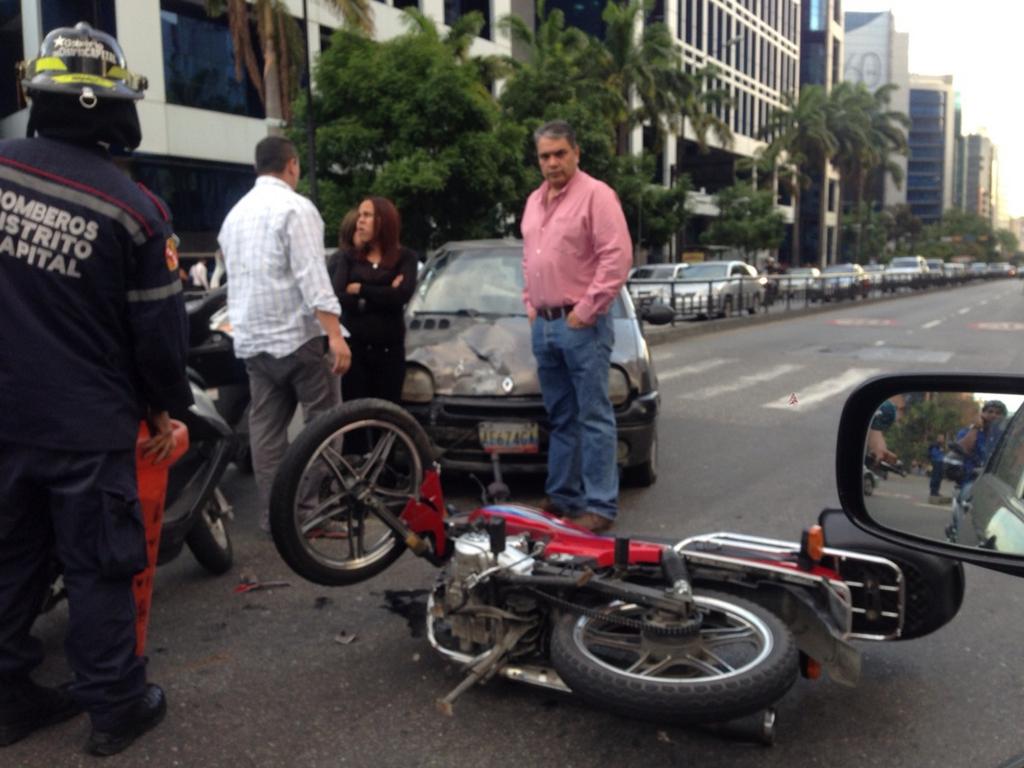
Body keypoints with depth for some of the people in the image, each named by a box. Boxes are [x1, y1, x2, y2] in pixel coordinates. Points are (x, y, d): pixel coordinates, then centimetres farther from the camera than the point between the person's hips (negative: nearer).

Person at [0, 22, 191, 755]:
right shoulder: (134, 207, -13)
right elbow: (160, 332, -8)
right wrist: (166, 407, 8)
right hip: (87, 425, -4)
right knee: (98, 567, 7)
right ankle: (116, 707, 20)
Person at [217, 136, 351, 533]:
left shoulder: (235, 213, 17)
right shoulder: (295, 207, -9)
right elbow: (312, 277, -18)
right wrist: (335, 335, -22)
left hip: (250, 338, 8)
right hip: (296, 335, -8)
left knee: (265, 427, 8)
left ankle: (272, 513, 10)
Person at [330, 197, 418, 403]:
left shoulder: (405, 257, 5)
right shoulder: (349, 257, 8)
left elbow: (402, 295, -14)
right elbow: (337, 298, -8)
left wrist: (360, 290, -6)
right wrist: (384, 296, -11)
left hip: (390, 349, -1)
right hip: (355, 347, 1)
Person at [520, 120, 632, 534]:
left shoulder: (596, 194, -8)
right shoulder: (535, 201, 16)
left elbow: (618, 256, -16)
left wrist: (586, 310, -17)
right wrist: (530, 304, 14)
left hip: (581, 324, -8)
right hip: (543, 324, 8)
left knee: (593, 417, -5)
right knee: (560, 417, 13)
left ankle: (600, 505, -1)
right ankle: (562, 495, 22)